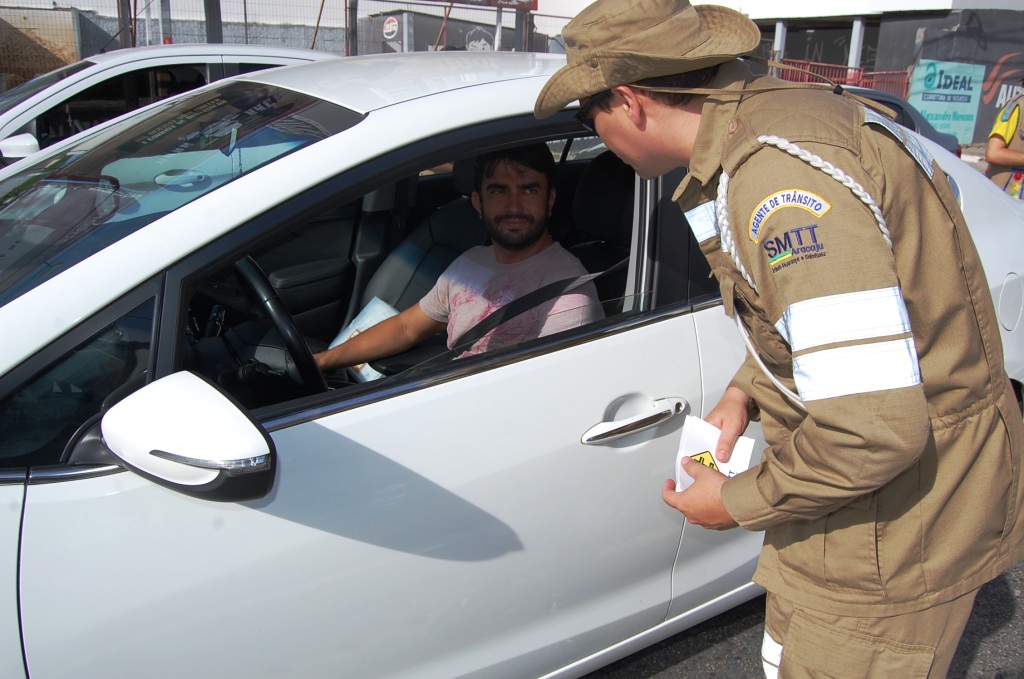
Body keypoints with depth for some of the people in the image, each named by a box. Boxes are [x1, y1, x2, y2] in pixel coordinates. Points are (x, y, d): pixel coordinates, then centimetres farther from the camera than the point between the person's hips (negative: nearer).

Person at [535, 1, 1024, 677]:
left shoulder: (780, 179, -31)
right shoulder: (786, 112, 3)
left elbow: (873, 429, -33)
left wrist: (737, 503, -16)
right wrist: (747, 389, 5)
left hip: (897, 522, -9)